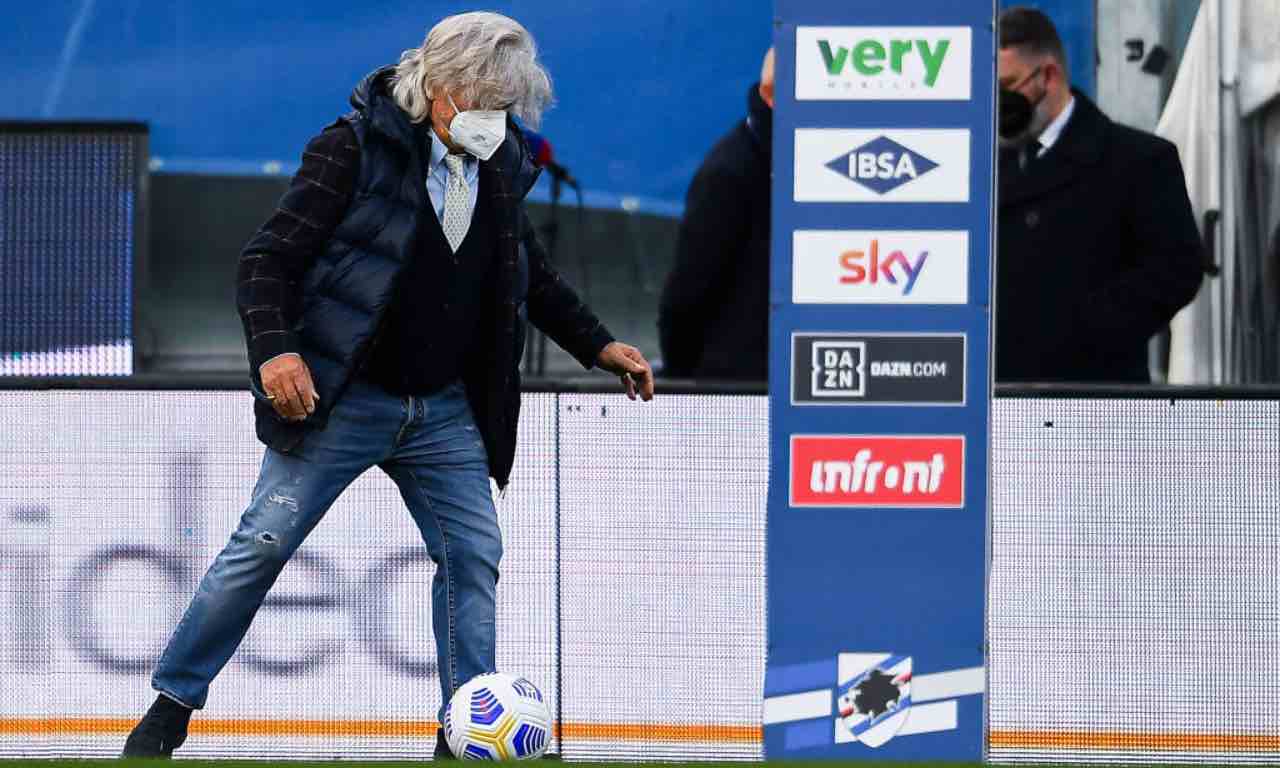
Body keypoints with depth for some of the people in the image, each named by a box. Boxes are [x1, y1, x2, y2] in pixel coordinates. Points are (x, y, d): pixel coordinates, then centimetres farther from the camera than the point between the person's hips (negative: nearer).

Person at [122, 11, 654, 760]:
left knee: (473, 552, 0)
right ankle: (173, 704, 5)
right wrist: (274, 349, -27)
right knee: (264, 542, -6)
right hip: (342, 398, -5)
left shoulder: (503, 166, 7)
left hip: (446, 410, 6)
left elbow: (531, 273, 24)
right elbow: (270, 258, -13)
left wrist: (599, 346, 19)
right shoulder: (356, 149, -11)